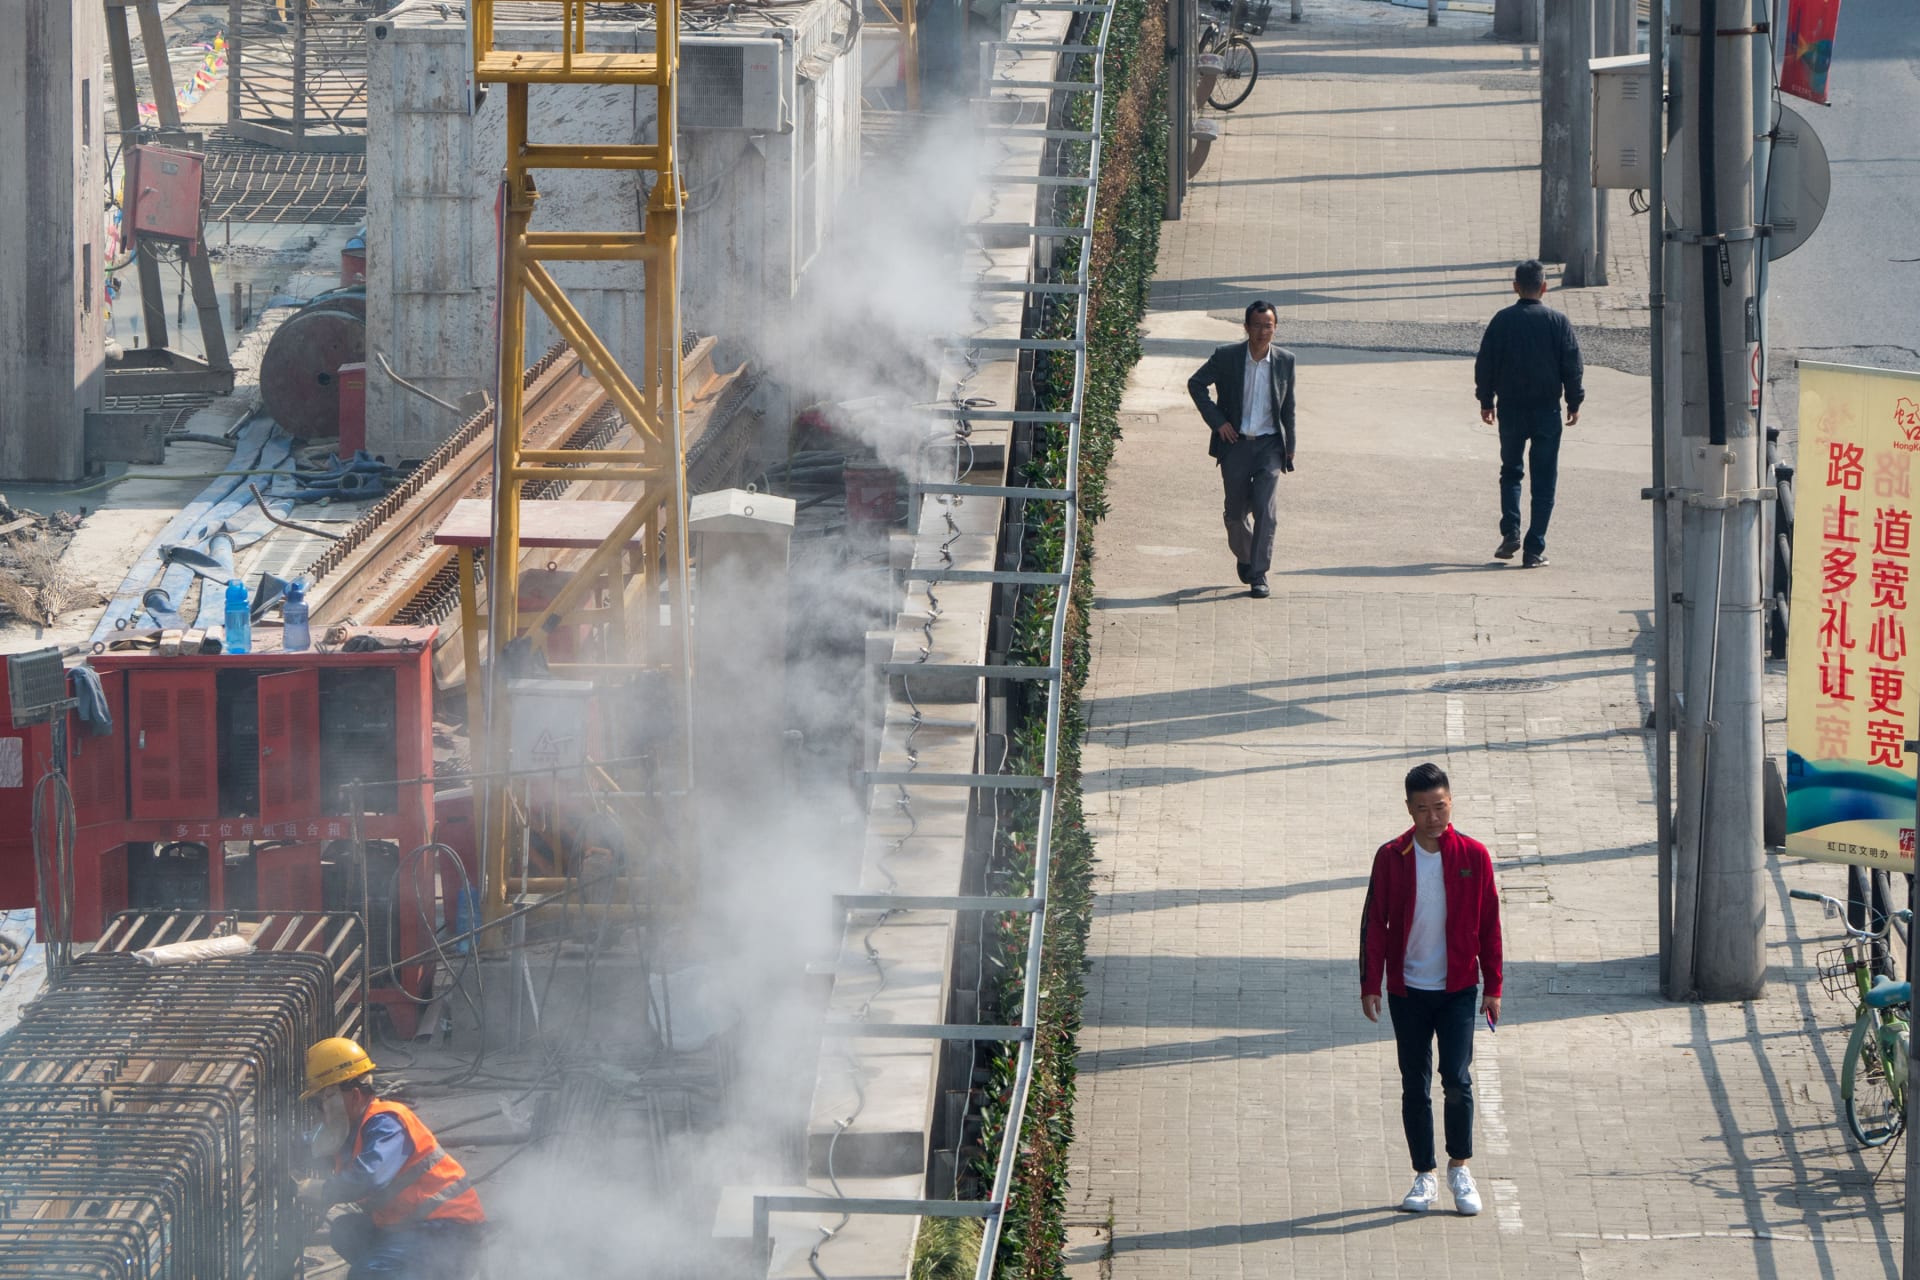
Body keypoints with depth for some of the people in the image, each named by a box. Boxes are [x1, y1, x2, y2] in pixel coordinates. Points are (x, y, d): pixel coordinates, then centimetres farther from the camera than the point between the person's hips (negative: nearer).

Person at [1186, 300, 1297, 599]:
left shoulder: (1284, 361, -1)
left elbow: (1287, 406, 9)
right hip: (1235, 444, 0)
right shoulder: (1226, 357, -7)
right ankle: (1244, 557, 37)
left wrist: (1289, 446, 11)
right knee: (1236, 511, 9)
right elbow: (1196, 384, 2)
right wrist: (1217, 421, -6)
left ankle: (1259, 574, -8)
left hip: (1269, 445, 0)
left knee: (1266, 511, -13)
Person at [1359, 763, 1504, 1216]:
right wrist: (1370, 984, -2)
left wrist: (1493, 987, 2)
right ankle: (1424, 1176, 15)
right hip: (1407, 990, 1)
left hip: (1457, 990, -1)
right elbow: (1374, 923, 2)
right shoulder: (1392, 858, -2)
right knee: (1415, 1086, 5)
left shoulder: (1473, 856, -3)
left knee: (1457, 1080, -9)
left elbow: (1489, 924, 3)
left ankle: (1460, 1168, 9)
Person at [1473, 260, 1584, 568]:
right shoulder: (1558, 322, -4)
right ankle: (1535, 548, -1)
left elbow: (1485, 363, 1)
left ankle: (1510, 532, -2)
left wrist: (1486, 401, 11)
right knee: (1544, 480, 4)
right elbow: (1572, 365, -2)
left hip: (1510, 408, 1)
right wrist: (1574, 403, 9)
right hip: (1547, 410, -1)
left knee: (1510, 472, 17)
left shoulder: (1501, 321, -3)